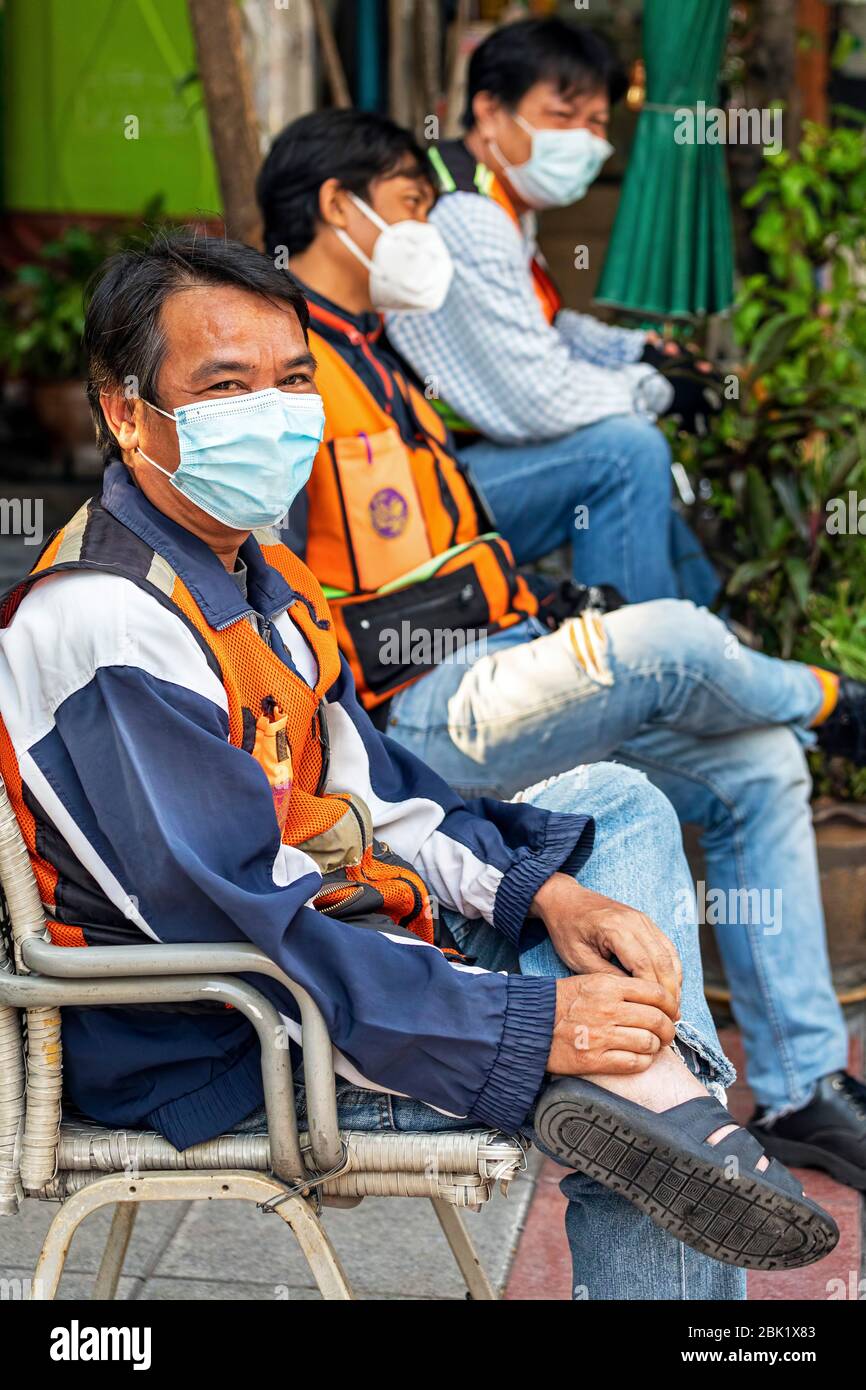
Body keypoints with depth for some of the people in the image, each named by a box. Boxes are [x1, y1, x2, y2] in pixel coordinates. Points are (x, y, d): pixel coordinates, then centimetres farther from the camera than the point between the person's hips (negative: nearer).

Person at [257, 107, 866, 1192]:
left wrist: (538, 620, 13)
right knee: (674, 639, -25)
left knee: (758, 768, 1)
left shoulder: (372, 359, 23)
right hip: (413, 716, -10)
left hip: (496, 673, 10)